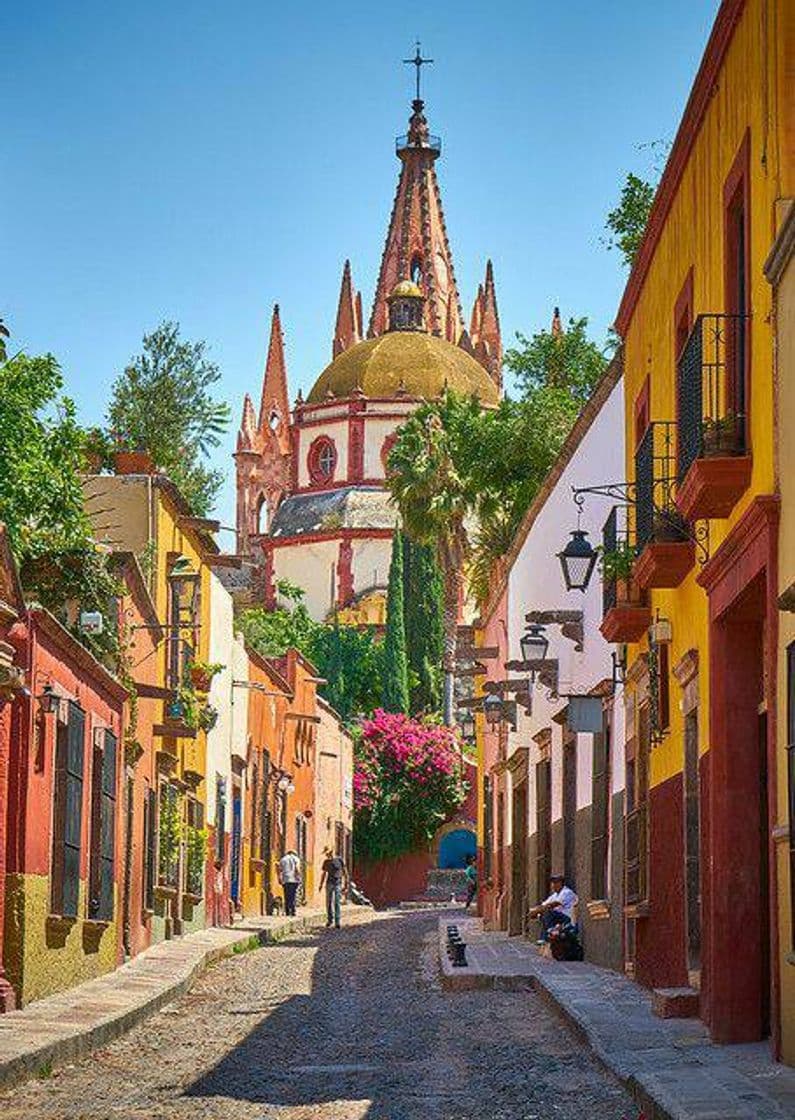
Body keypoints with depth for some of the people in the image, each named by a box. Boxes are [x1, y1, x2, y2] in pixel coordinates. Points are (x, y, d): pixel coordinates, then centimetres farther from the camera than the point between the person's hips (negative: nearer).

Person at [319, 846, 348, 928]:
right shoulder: (326, 862, 8)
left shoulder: (339, 860, -2)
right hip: (329, 883, 3)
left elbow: (344, 871, 3)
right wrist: (321, 884, 15)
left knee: (337, 902, -8)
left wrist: (346, 882, 0)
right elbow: (323, 873, 18)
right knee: (329, 902, 4)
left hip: (338, 883, -3)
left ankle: (337, 922, -6)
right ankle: (329, 919, 20)